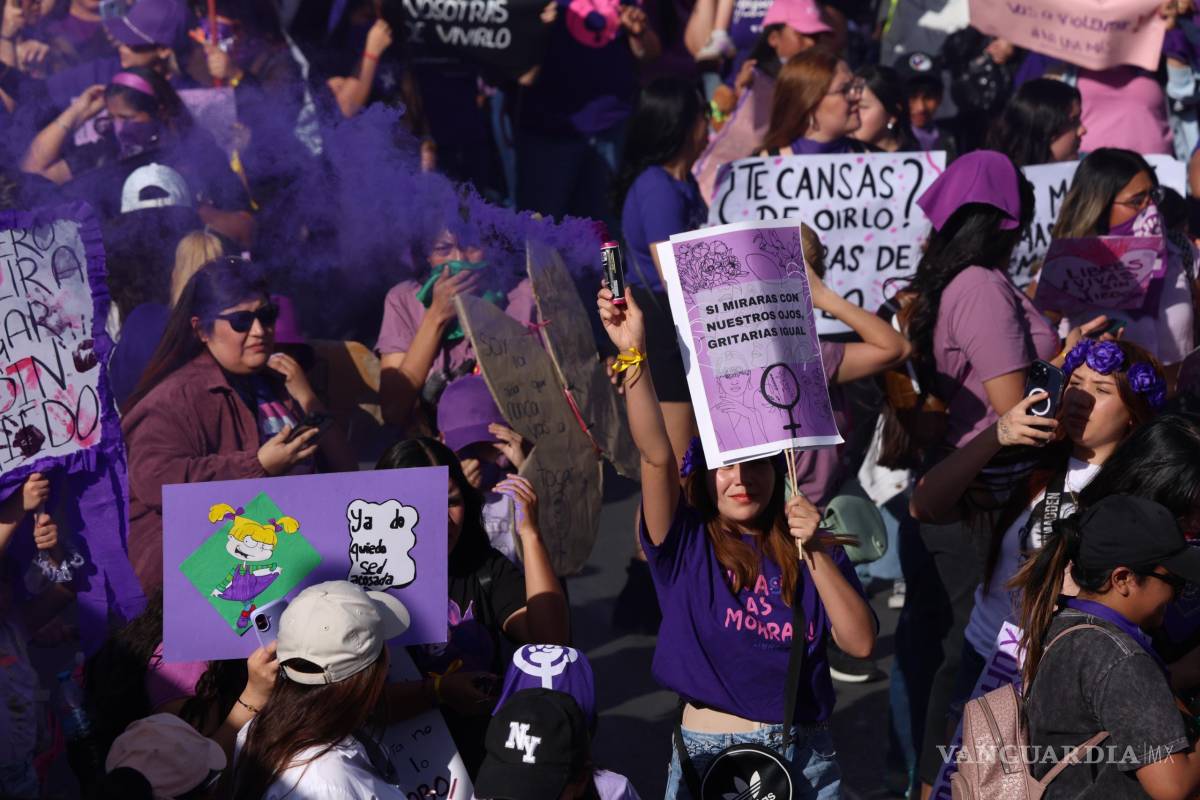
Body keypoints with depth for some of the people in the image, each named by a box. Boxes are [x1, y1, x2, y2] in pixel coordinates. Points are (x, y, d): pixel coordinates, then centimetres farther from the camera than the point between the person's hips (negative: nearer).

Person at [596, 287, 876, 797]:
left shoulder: (814, 551, 6)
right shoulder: (686, 543, 0)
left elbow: (861, 643, -4)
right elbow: (655, 455, -16)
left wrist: (816, 554, -12)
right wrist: (634, 353, -28)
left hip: (805, 757, 2)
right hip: (709, 753, -2)